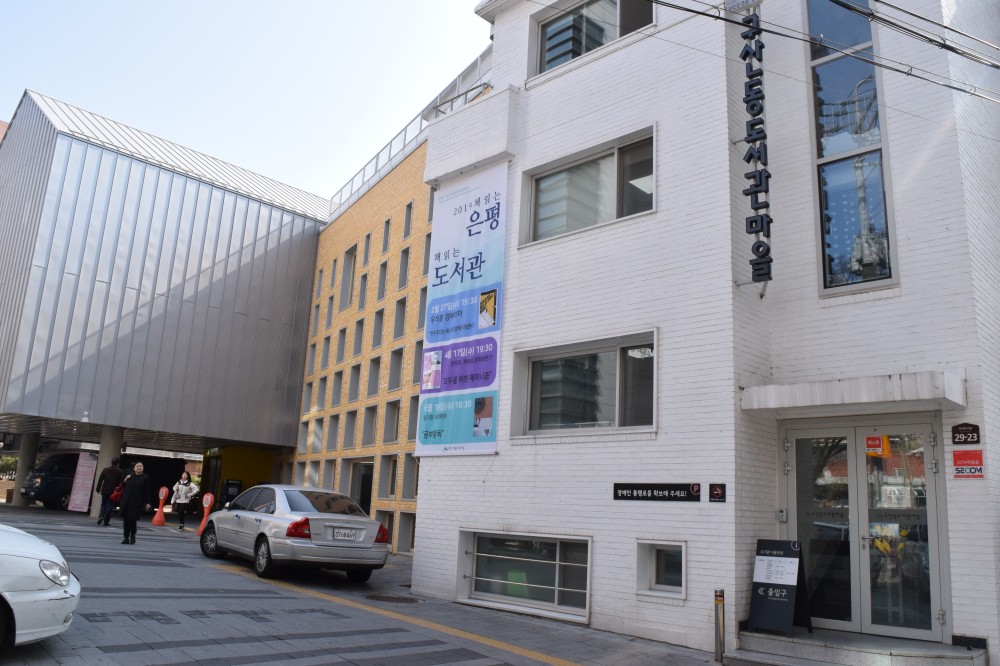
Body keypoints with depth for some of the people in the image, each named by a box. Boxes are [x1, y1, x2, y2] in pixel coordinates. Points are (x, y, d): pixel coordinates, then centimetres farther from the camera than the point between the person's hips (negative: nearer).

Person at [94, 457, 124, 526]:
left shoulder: (105, 470, 3)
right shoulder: (120, 472, -5)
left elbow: (100, 480, 3)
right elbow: (121, 482, -7)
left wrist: (98, 489, 8)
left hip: (105, 490, 3)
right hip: (113, 491, -3)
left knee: (103, 504, 19)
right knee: (110, 506, 3)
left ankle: (101, 516, -3)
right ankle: (105, 521, 0)